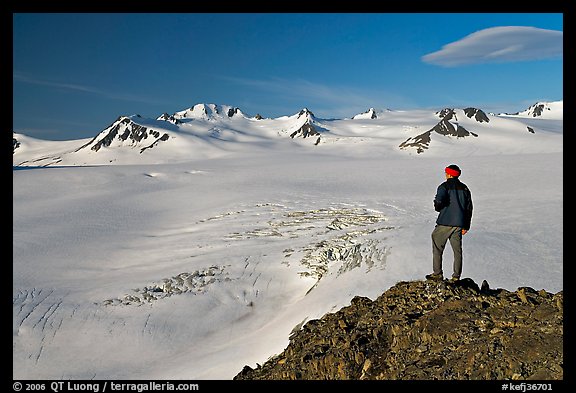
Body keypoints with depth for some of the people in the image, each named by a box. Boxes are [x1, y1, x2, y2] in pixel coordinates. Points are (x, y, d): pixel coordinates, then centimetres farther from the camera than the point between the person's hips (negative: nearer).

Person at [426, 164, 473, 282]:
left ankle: (437, 273, 7)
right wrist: (466, 226, 18)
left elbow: (439, 201, -24)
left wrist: (438, 208, 1)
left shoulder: (444, 186, -7)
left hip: (445, 222, -5)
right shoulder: (464, 188, 12)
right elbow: (469, 208, 14)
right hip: (459, 224, 5)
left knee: (437, 248, 7)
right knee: (457, 250, 9)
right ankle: (456, 276, 10)